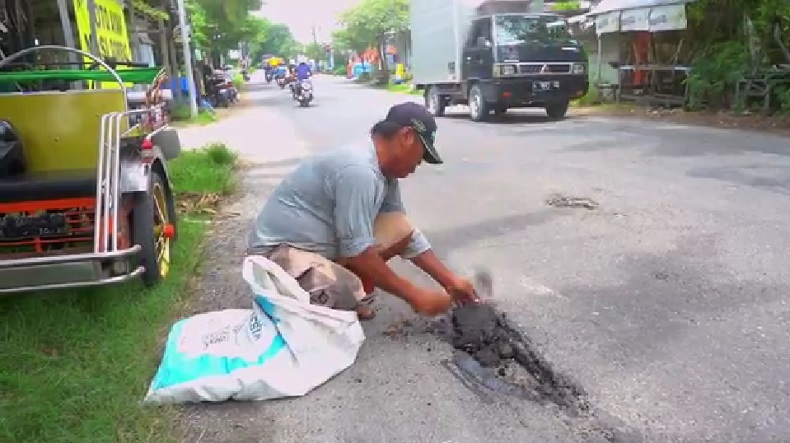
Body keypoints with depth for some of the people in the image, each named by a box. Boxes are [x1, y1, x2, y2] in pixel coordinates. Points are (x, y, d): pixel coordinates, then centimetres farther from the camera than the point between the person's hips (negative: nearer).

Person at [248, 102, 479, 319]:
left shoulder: (384, 174, 3)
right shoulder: (359, 171, -28)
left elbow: (409, 236, 9)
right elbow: (357, 252, -28)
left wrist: (450, 281, 5)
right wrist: (413, 295, -21)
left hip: (325, 242, 9)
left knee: (400, 229, -3)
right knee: (349, 295, -34)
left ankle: (352, 297, 2)